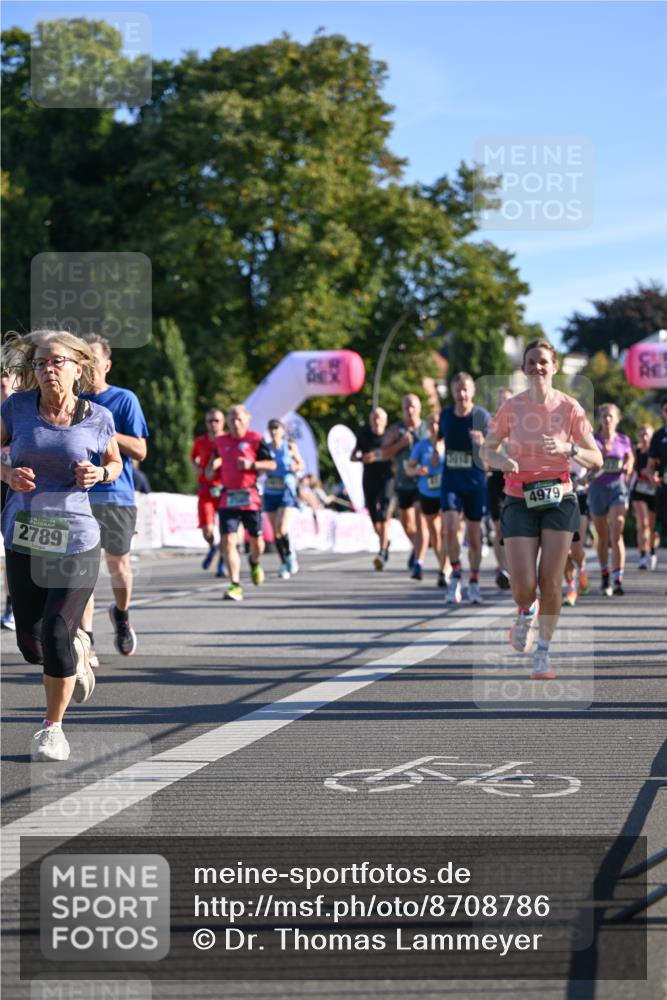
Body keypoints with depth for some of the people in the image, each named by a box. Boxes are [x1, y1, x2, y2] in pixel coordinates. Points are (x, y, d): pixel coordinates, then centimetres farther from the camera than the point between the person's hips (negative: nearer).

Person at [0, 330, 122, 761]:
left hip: (76, 542, -2)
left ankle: (53, 727, 10)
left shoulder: (98, 418, -4)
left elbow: (116, 462, 14)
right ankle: (79, 646, 44)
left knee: (56, 635, -11)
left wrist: (100, 474, -8)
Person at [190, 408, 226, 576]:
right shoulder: (200, 441, 6)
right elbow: (192, 457, 25)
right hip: (206, 490, 1)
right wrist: (196, 468, 4)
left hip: (225, 489, -1)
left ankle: (222, 563, 20)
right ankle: (212, 548, 22)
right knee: (207, 529, -12)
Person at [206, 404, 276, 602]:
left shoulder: (255, 439, 1)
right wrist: (212, 466, -2)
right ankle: (235, 585, -12)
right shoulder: (220, 442, 12)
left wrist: (251, 464, -14)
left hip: (249, 496, -2)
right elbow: (209, 474, 21)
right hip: (227, 498, 2)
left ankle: (254, 563, 44)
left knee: (256, 540, 9)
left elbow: (272, 465, 0)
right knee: (228, 541, -11)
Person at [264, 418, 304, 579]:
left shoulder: (290, 446, -2)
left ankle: (290, 555, 6)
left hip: (287, 492, -3)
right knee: (275, 532, 5)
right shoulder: (266, 448, 3)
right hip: (270, 493, 3)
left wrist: (296, 467, -15)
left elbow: (301, 464, 6)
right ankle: (284, 564, 18)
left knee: (282, 530, -18)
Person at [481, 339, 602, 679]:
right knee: (523, 586, -10)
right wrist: (503, 462, -13)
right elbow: (486, 450, 9)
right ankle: (526, 613, 27)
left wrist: (568, 448, -22)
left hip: (558, 500, 0)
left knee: (550, 581, -6)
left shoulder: (569, 407, -4)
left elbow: (596, 459, -3)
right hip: (519, 501, 0)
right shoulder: (511, 407, -3)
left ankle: (543, 653, 11)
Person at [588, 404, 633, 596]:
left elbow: (630, 457, 21)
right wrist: (602, 454, -25)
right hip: (598, 488, 0)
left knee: (617, 534, -15)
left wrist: (628, 467, -2)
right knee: (602, 537, 10)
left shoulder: (624, 441, 3)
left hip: (618, 488, 0)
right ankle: (605, 577, 27)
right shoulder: (593, 440, -1)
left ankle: (618, 580, -19)